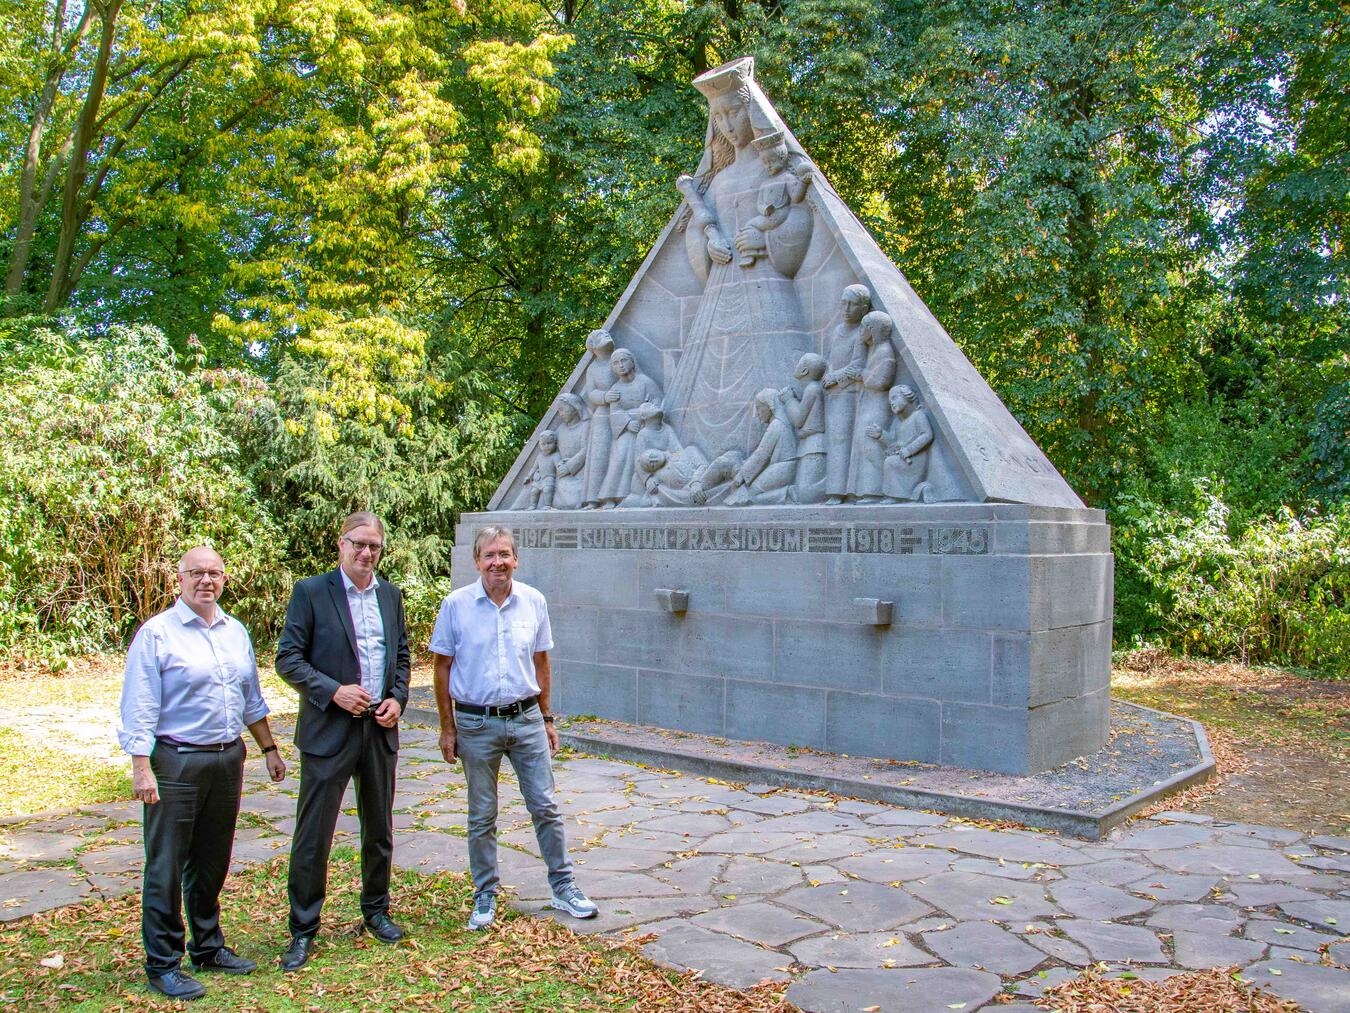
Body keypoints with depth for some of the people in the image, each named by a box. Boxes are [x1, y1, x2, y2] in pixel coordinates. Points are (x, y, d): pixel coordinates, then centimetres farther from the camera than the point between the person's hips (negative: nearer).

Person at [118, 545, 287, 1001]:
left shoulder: (235, 632, 11)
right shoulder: (157, 633, -7)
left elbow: (252, 699, 19)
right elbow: (139, 708, -11)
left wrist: (269, 749, 19)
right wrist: (141, 768, -16)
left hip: (228, 758, 6)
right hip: (175, 762, -5)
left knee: (212, 863, 16)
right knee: (166, 867, 2)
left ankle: (208, 948, 29)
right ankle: (163, 963, 13)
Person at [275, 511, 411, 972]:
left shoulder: (391, 595, 9)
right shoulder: (310, 592, -6)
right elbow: (288, 658, -8)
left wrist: (398, 698, -1)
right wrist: (333, 691, -19)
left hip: (380, 728, 5)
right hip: (329, 730, -5)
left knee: (379, 829, 16)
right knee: (313, 834, 1)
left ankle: (376, 910, 33)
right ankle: (303, 930, 15)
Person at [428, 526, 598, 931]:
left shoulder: (533, 601, 0)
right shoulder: (456, 605, -7)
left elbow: (541, 663, 9)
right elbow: (443, 668, -1)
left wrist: (546, 719, 9)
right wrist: (447, 728, -1)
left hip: (526, 719, 2)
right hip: (476, 723, -2)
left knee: (545, 807, 7)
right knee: (482, 817, 10)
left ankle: (563, 887, 21)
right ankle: (485, 897, 24)